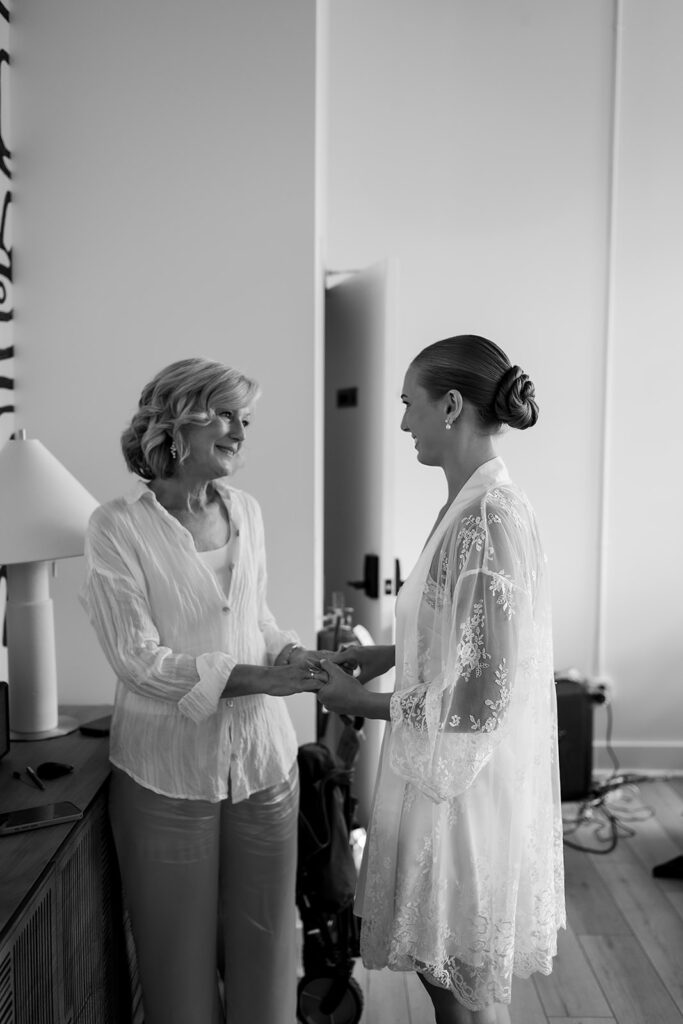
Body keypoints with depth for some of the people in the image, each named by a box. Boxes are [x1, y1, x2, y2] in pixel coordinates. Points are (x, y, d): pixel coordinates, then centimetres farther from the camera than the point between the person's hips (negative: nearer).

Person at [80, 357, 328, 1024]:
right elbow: (138, 658, -16)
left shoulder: (246, 512, 5)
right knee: (181, 957, 14)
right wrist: (255, 679, -21)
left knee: (266, 947, 17)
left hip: (263, 761, 4)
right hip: (169, 773, -4)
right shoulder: (118, 525, -11)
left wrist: (293, 654, -5)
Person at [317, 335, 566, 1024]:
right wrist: (390, 653, 6)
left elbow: (480, 701, -26)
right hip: (451, 778, 9)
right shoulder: (476, 504, 5)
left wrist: (361, 702, -15)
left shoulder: (486, 521, -25)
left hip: (467, 786, -9)